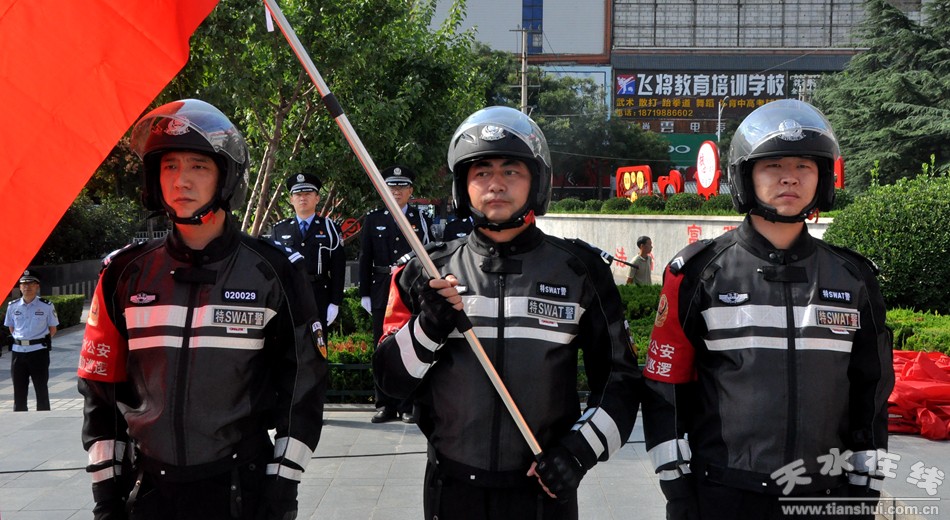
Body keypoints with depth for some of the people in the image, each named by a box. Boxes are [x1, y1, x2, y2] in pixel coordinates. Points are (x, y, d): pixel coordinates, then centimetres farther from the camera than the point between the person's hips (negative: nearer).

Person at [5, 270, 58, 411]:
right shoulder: (12, 306, 5)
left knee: (41, 389, 5)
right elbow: (11, 327, 17)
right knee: (19, 390, 8)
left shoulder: (46, 306, -4)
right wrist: (20, 340, 7)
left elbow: (53, 328, 4)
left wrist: (41, 341, 0)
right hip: (18, 351, 3)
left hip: (39, 351, -3)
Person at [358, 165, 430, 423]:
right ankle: (386, 406, 9)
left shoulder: (421, 219, 8)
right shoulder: (373, 219, 9)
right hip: (382, 293, 1)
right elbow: (365, 259, 8)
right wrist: (365, 293, 3)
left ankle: (409, 406, 7)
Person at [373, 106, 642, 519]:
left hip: (545, 486, -1)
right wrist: (429, 327, -16)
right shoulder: (429, 273, 2)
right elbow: (391, 378, 2)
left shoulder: (580, 271, -1)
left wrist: (579, 450, -9)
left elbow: (619, 379, 3)